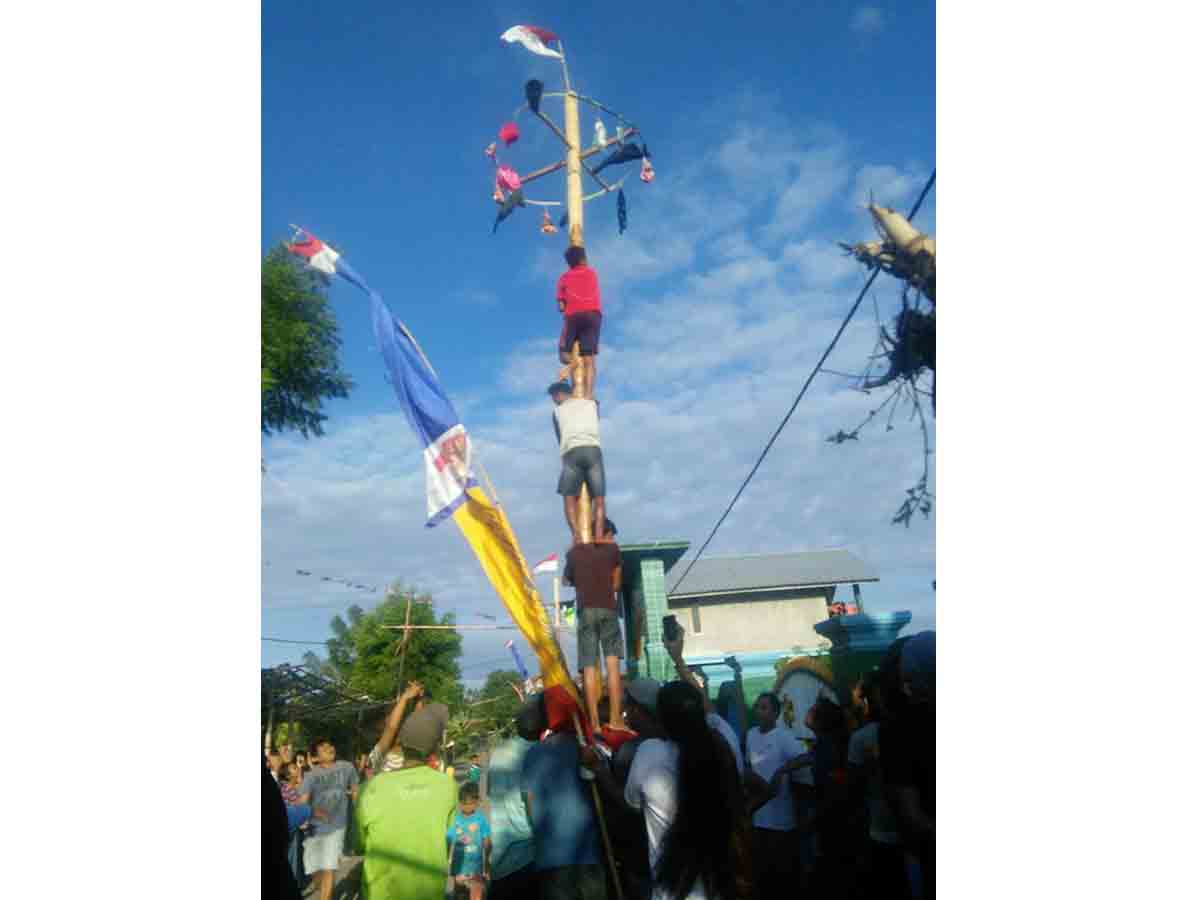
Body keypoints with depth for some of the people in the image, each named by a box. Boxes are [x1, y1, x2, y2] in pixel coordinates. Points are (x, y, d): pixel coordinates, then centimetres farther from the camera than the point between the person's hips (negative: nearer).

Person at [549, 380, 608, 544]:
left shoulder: (558, 411, 21)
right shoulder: (592, 403, 24)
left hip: (572, 452, -1)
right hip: (593, 450, 1)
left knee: (569, 497, 5)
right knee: (598, 499, 1)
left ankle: (576, 534, -16)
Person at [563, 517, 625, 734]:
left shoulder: (574, 551, 16)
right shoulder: (613, 548, 11)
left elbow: (566, 580, 30)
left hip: (585, 610, 2)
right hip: (607, 608, -1)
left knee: (589, 668, -1)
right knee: (612, 664, 0)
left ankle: (594, 722, -4)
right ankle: (615, 718, -5)